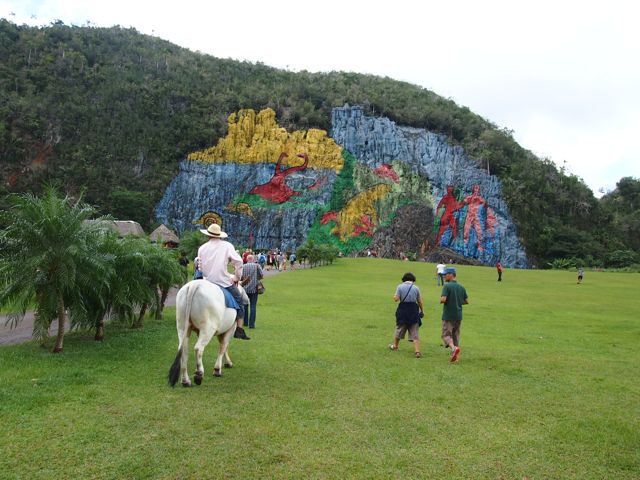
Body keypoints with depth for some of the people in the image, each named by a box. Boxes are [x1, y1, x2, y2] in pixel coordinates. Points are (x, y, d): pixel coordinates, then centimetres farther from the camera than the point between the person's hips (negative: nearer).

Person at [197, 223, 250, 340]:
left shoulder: (202, 248, 8)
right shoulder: (227, 246, -1)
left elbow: (201, 267, 14)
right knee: (239, 301, 9)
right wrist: (237, 277, 5)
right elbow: (238, 262, -6)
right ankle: (239, 329, 2)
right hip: (225, 282, -3)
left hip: (208, 282, 3)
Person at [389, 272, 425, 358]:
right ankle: (417, 351, -5)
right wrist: (422, 311, 16)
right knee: (415, 332, 3)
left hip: (403, 310, -1)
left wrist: (394, 297, 13)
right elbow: (419, 301, 5)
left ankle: (395, 346, 36)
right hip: (414, 310, 1)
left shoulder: (400, 287, -3)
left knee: (399, 328, 17)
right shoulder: (416, 288, 2)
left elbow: (396, 299, -9)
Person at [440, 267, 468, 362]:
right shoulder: (461, 287, 8)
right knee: (456, 335, 14)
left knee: (446, 334, 0)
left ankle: (454, 348, -26)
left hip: (448, 315, -6)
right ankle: (455, 356, 15)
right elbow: (466, 301, 9)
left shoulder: (447, 286, -13)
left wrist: (440, 299, -1)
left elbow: (443, 299, -23)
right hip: (458, 315, 6)